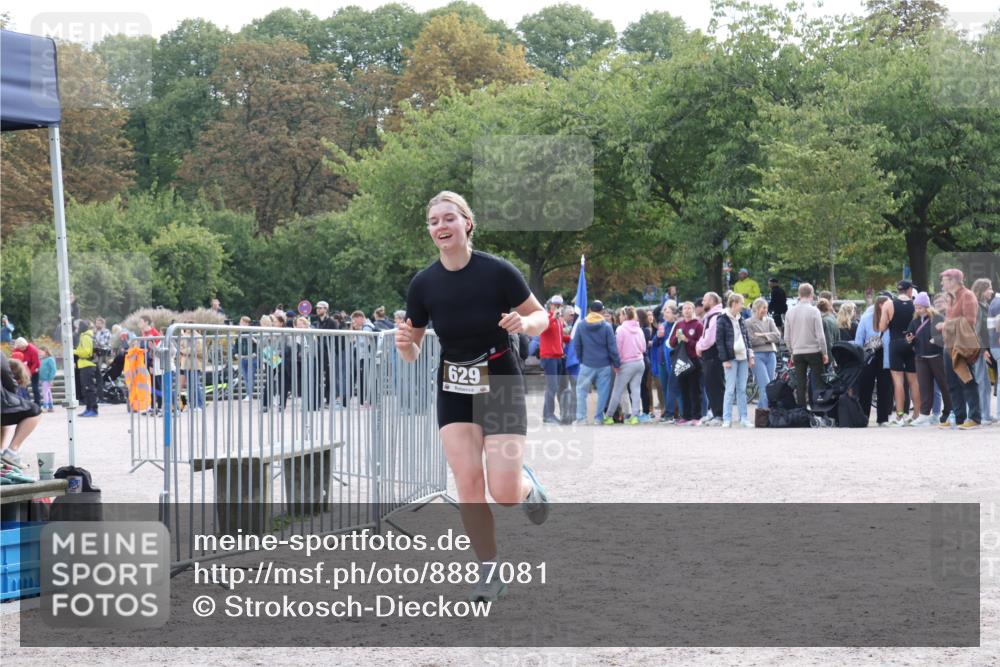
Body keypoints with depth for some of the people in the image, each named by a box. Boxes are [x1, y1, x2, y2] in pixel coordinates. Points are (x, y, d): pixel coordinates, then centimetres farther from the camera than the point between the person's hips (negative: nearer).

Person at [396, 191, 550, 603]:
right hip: (454, 390, 3)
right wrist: (405, 345, -19)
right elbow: (412, 353, 4)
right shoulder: (423, 284, -5)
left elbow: (542, 317, -2)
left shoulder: (498, 272, -14)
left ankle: (527, 483, 28)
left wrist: (524, 323, -25)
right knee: (468, 483, -9)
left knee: (504, 494, -10)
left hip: (501, 386, -3)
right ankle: (490, 572, 7)